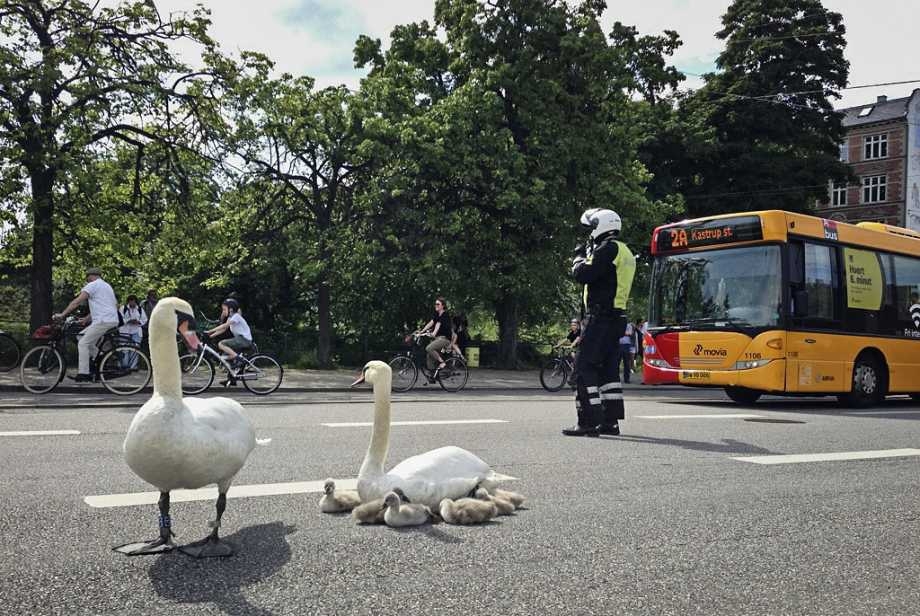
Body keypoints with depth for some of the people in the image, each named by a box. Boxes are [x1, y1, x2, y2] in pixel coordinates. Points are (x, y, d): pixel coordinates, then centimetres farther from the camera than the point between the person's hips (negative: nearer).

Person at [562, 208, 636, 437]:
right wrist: (589, 255, 17)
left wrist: (579, 257, 3)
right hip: (616, 318, 10)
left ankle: (588, 422, -10)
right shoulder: (625, 252, 19)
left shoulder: (608, 248, -12)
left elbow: (583, 274, -17)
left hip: (600, 317, -10)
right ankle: (611, 421, 16)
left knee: (584, 367, -7)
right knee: (607, 368, 13)